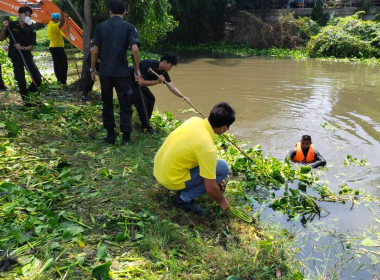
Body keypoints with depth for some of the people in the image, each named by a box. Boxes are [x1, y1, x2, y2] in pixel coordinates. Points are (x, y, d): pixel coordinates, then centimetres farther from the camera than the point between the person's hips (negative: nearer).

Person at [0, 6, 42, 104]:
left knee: (38, 79, -5)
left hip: (27, 56, 1)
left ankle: (29, 93, 23)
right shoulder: (11, 25, -3)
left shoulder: (31, 29, -2)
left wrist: (22, 48, -22)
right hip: (16, 57, -1)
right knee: (21, 82, -4)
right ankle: (26, 101, 13)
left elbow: (31, 47, -4)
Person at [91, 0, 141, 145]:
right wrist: (137, 69, -6)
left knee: (107, 104, 14)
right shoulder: (129, 27, -1)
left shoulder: (100, 27, 5)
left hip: (105, 72, 2)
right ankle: (126, 137, 2)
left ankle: (110, 135, 18)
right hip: (122, 72, -2)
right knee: (125, 105, 4)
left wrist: (92, 69, 10)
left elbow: (95, 50, 1)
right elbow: (135, 49, -14)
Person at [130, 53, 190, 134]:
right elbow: (141, 82, -34)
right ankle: (147, 128, -8)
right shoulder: (148, 65, -32)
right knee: (141, 101, -19)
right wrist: (157, 81, -35)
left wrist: (182, 96, -18)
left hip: (138, 82, 9)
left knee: (151, 99, 3)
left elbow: (171, 86, -6)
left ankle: (144, 125, 14)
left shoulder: (163, 72, -7)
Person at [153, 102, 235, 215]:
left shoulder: (195, 120, -5)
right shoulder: (208, 147, -28)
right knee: (223, 167, -10)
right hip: (171, 179, -8)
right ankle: (185, 198, -3)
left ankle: (183, 187, 18)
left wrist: (216, 179, 19)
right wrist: (221, 201, 3)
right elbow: (210, 189, -21)